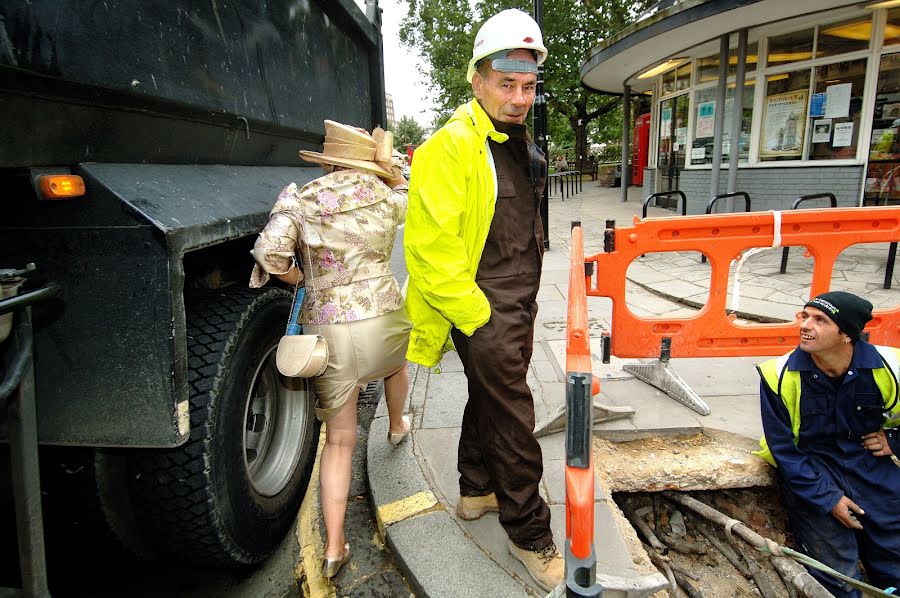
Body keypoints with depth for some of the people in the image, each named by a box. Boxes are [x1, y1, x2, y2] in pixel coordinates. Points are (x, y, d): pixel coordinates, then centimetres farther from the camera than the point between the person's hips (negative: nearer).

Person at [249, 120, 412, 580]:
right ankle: (397, 427, 66)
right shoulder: (387, 197, 3)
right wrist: (385, 166, 32)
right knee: (395, 366, 39)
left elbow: (269, 252, -14)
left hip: (325, 330, 0)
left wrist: (302, 280, 3)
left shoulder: (298, 199, -1)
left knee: (339, 440, 12)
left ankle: (334, 547, 15)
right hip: (382, 318, 1)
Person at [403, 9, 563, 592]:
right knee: (513, 419, 0)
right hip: (482, 313, -9)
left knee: (490, 398, 22)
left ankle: (477, 489, 42)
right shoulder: (453, 146, -19)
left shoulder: (519, 145, 11)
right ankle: (530, 532, 19)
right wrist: (478, 318, -19)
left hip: (518, 308, 9)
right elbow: (430, 250, -25)